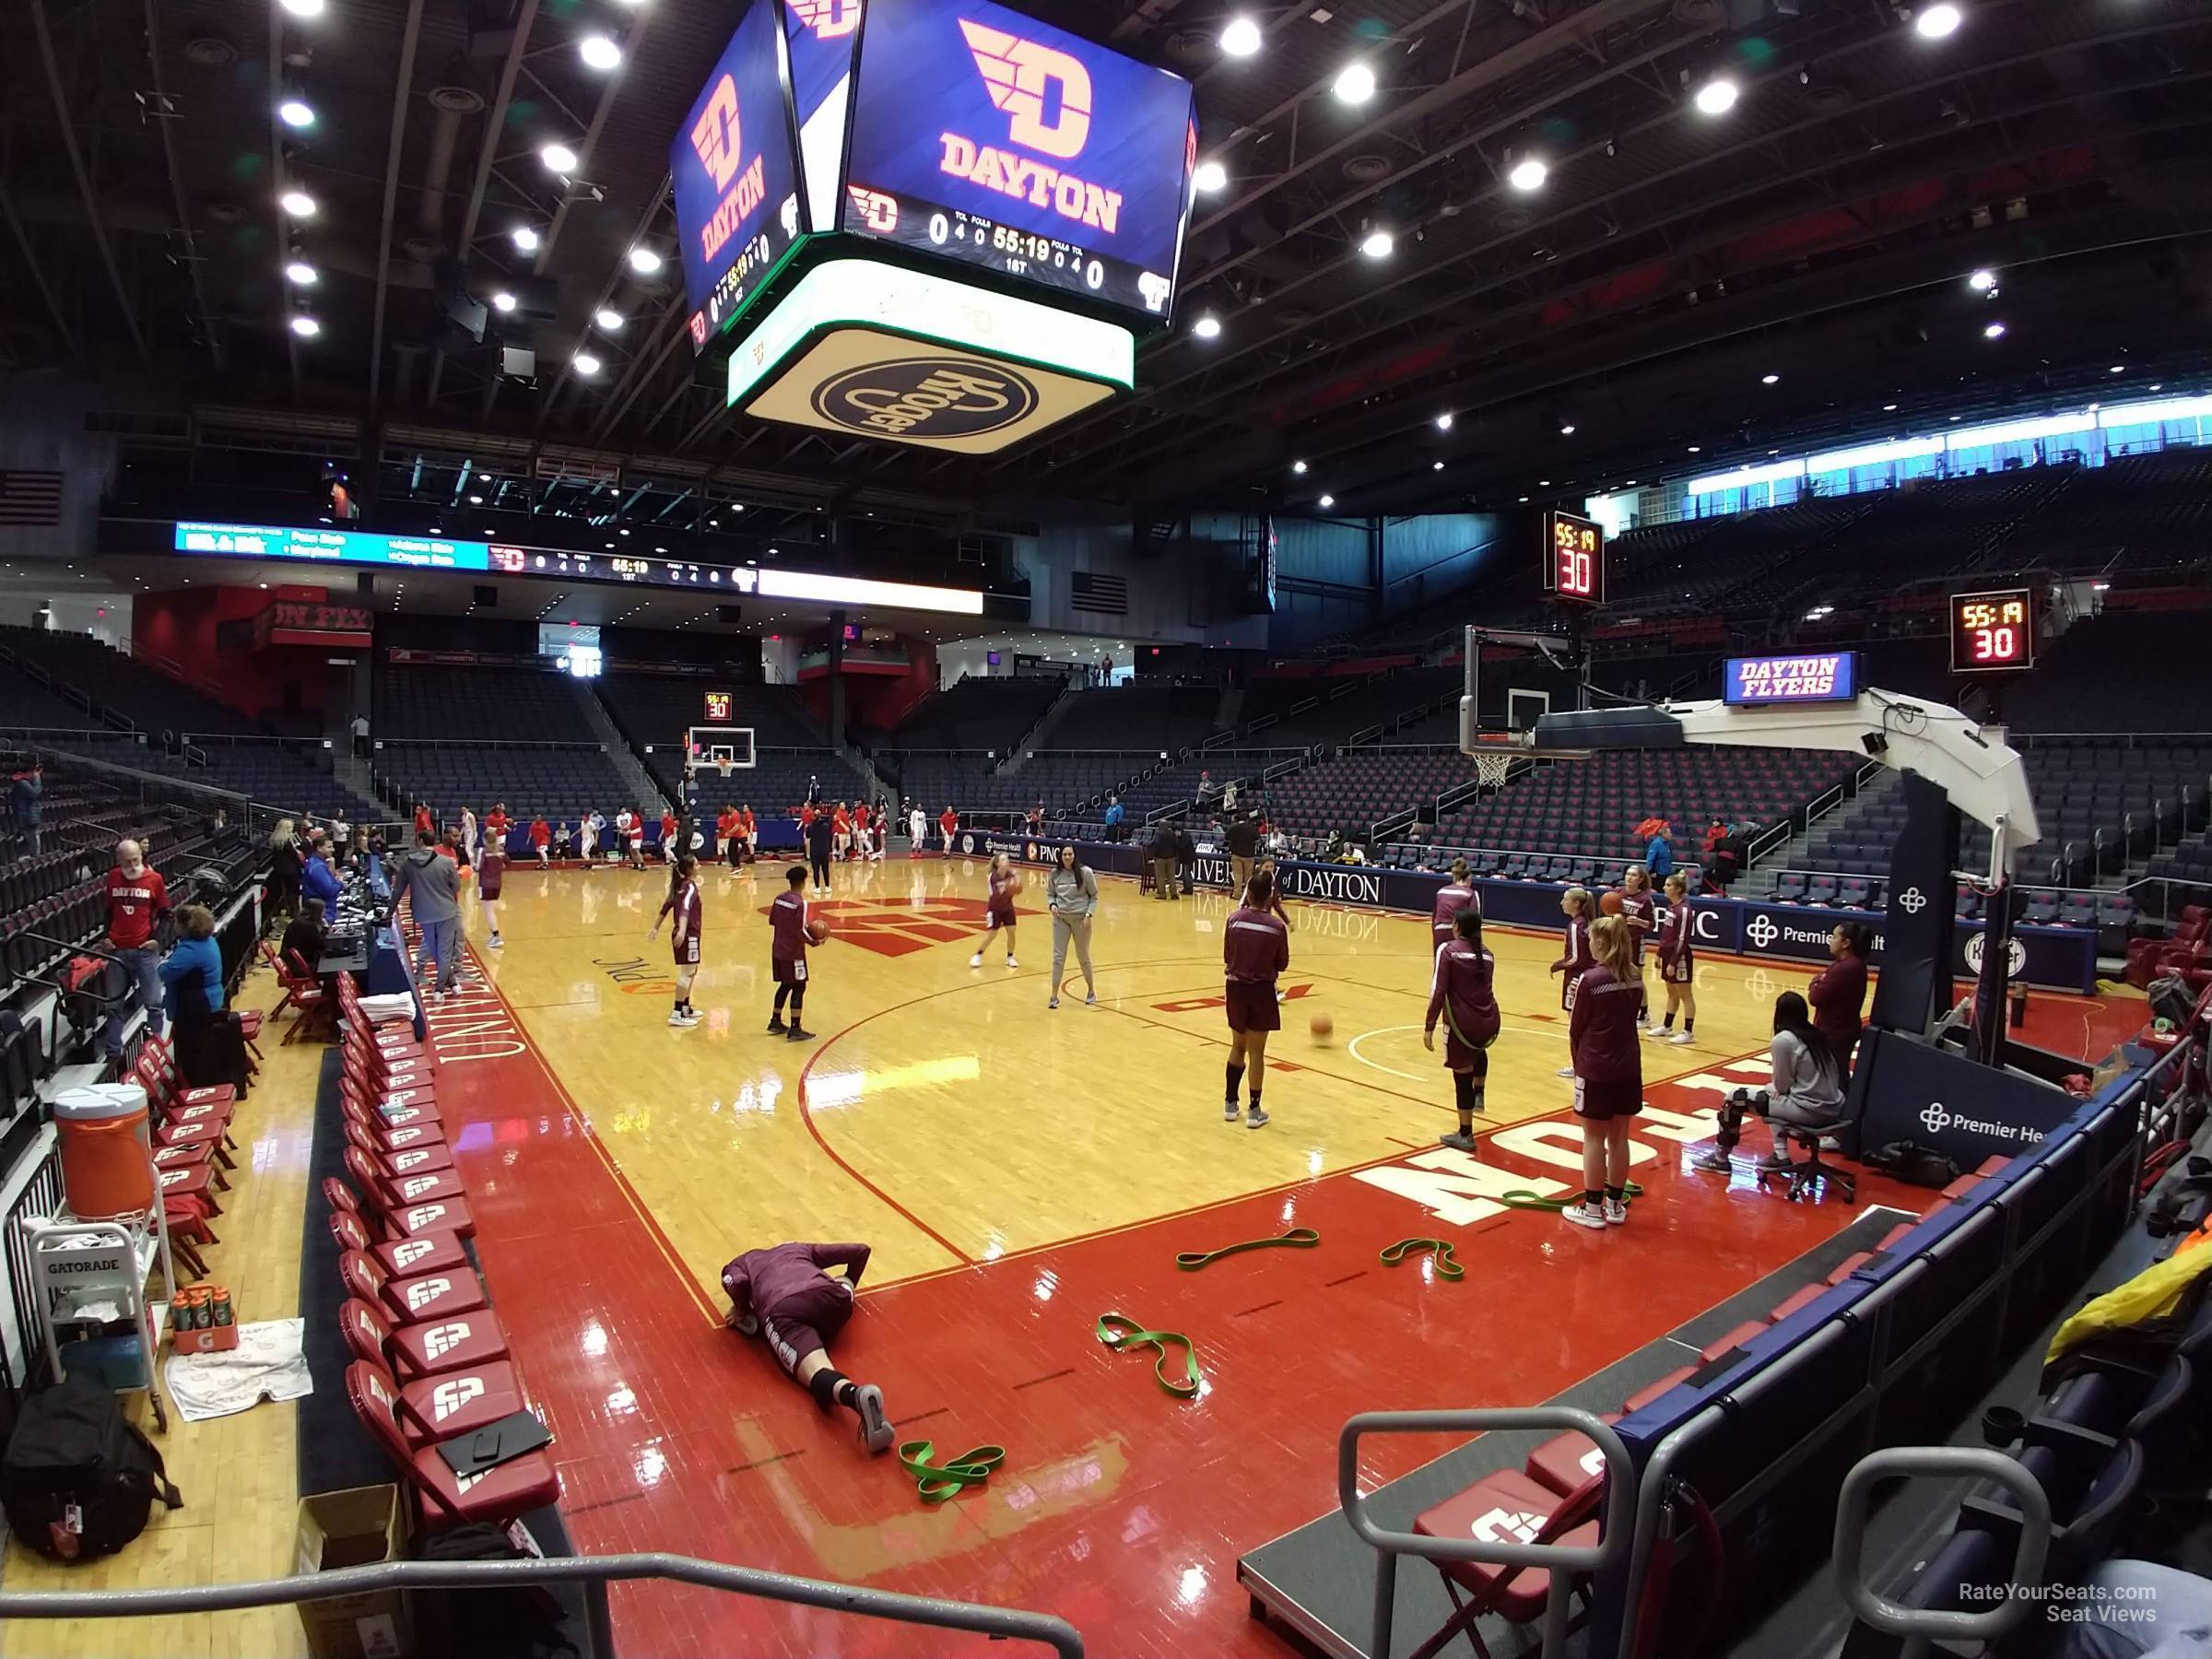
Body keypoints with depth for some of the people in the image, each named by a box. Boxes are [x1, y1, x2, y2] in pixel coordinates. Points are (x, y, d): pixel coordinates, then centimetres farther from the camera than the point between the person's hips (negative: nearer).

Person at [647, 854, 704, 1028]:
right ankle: (676, 1014, -8)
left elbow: (666, 906, 16)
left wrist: (655, 928, 23)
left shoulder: (680, 885, 11)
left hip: (682, 934, 9)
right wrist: (682, 931, -45)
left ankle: (686, 1008, 30)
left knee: (691, 971, 21)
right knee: (687, 973, -7)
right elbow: (685, 909, -31)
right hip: (688, 935, -9)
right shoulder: (691, 887, -15)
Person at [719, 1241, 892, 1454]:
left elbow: (739, 1283, 5)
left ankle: (855, 1394, -57)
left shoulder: (738, 1265, 33)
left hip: (783, 1310, -3)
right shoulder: (797, 1248, 40)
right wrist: (848, 1286, 54)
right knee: (841, 1283, 40)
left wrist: (744, 1314, 25)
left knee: (819, 1375, -24)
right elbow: (860, 1250, 38)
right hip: (829, 1296, 4)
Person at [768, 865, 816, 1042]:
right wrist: (813, 942, -7)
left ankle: (775, 1022, 29)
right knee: (799, 987, 0)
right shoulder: (800, 903, -20)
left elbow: (772, 921, 11)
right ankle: (794, 1029, 2)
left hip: (778, 950, 8)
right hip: (793, 953, -8)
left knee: (785, 985, 20)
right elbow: (799, 931, -21)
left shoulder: (779, 897, 3)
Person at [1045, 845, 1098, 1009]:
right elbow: (1050, 894, 11)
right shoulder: (1055, 873, -1)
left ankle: (1091, 991, 30)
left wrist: (1088, 914, -12)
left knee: (1083, 957, 10)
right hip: (1060, 919, 2)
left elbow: (1094, 896, -2)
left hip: (1080, 919, -2)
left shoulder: (1085, 872, -9)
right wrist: (1052, 904, -10)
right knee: (1058, 957, 1)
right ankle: (1054, 997, 8)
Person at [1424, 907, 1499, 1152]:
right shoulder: (1487, 954, 9)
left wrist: (1429, 1027, -10)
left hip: (1462, 1023, -5)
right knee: (1478, 1051, 40)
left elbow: (1438, 992, -13)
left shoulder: (1448, 949, -7)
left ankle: (1465, 1136, 18)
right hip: (1490, 1022, 5)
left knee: (1462, 1076, 8)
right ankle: (1479, 1094, 35)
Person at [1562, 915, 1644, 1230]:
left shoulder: (1590, 979, -17)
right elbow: (1628, 1018, 11)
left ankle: (1592, 1209, 13)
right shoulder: (1635, 978, 1)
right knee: (1618, 1137, 15)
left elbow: (1575, 1031, -9)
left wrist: (1577, 1060, 7)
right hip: (1628, 1068, 6)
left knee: (1594, 1139, 5)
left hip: (1596, 1069, -6)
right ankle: (1615, 1205, 25)